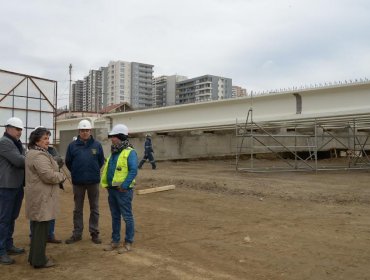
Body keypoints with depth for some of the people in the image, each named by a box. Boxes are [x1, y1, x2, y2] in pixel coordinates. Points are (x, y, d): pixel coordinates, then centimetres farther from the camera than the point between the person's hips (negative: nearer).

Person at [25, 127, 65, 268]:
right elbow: (49, 175, -27)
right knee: (42, 227, -2)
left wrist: (57, 175, 13)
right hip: (42, 196, -11)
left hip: (38, 195, 11)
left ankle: (34, 256, 29)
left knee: (37, 226, 18)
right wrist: (62, 176, -9)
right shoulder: (39, 156, -20)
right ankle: (39, 260, 7)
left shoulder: (32, 153, 15)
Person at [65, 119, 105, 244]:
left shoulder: (97, 145, -1)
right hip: (78, 182, 0)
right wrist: (76, 173, 11)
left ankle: (94, 233, 18)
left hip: (93, 181, 0)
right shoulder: (72, 145, -1)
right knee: (78, 209, 11)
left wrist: (94, 172, 10)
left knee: (94, 208, 8)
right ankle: (77, 233, 21)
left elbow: (101, 161, 8)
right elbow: (68, 162, 7)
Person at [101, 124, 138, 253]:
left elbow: (133, 171, -19)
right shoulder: (114, 152, 14)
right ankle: (115, 241, 27)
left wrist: (124, 186, -21)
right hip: (112, 189, 8)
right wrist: (106, 184, 10)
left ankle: (128, 243, 12)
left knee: (127, 217, 2)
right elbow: (107, 169, 20)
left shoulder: (130, 152, -11)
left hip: (123, 190, -8)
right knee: (115, 217, 16)